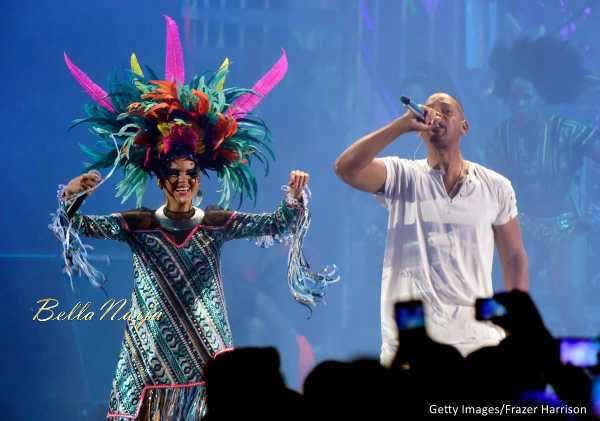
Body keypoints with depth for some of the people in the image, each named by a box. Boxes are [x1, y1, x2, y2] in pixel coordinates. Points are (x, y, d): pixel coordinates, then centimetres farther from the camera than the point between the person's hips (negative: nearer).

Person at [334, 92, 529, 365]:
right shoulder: (402, 177, 2)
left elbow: (514, 258, 13)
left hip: (476, 340, 1)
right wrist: (401, 125, -15)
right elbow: (346, 168, -15)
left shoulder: (495, 186, 7)